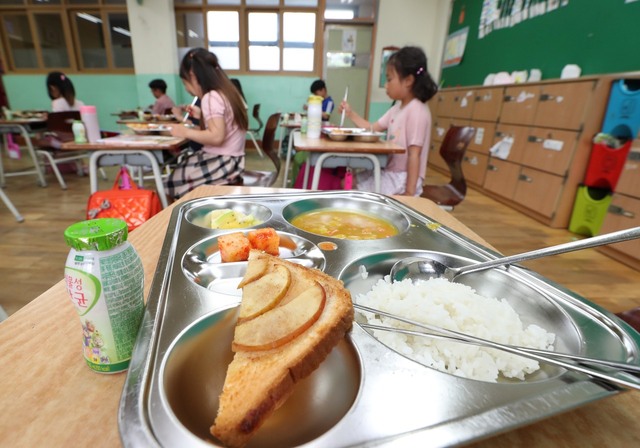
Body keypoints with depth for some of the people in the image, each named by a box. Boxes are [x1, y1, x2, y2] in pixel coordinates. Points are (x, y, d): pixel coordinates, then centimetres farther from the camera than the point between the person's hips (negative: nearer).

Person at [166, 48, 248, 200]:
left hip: (222, 162, -9)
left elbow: (217, 137, -27)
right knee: (180, 167, 14)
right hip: (230, 159, 9)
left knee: (173, 181, -2)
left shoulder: (211, 98, -17)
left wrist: (186, 132, -15)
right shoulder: (227, 93, 10)